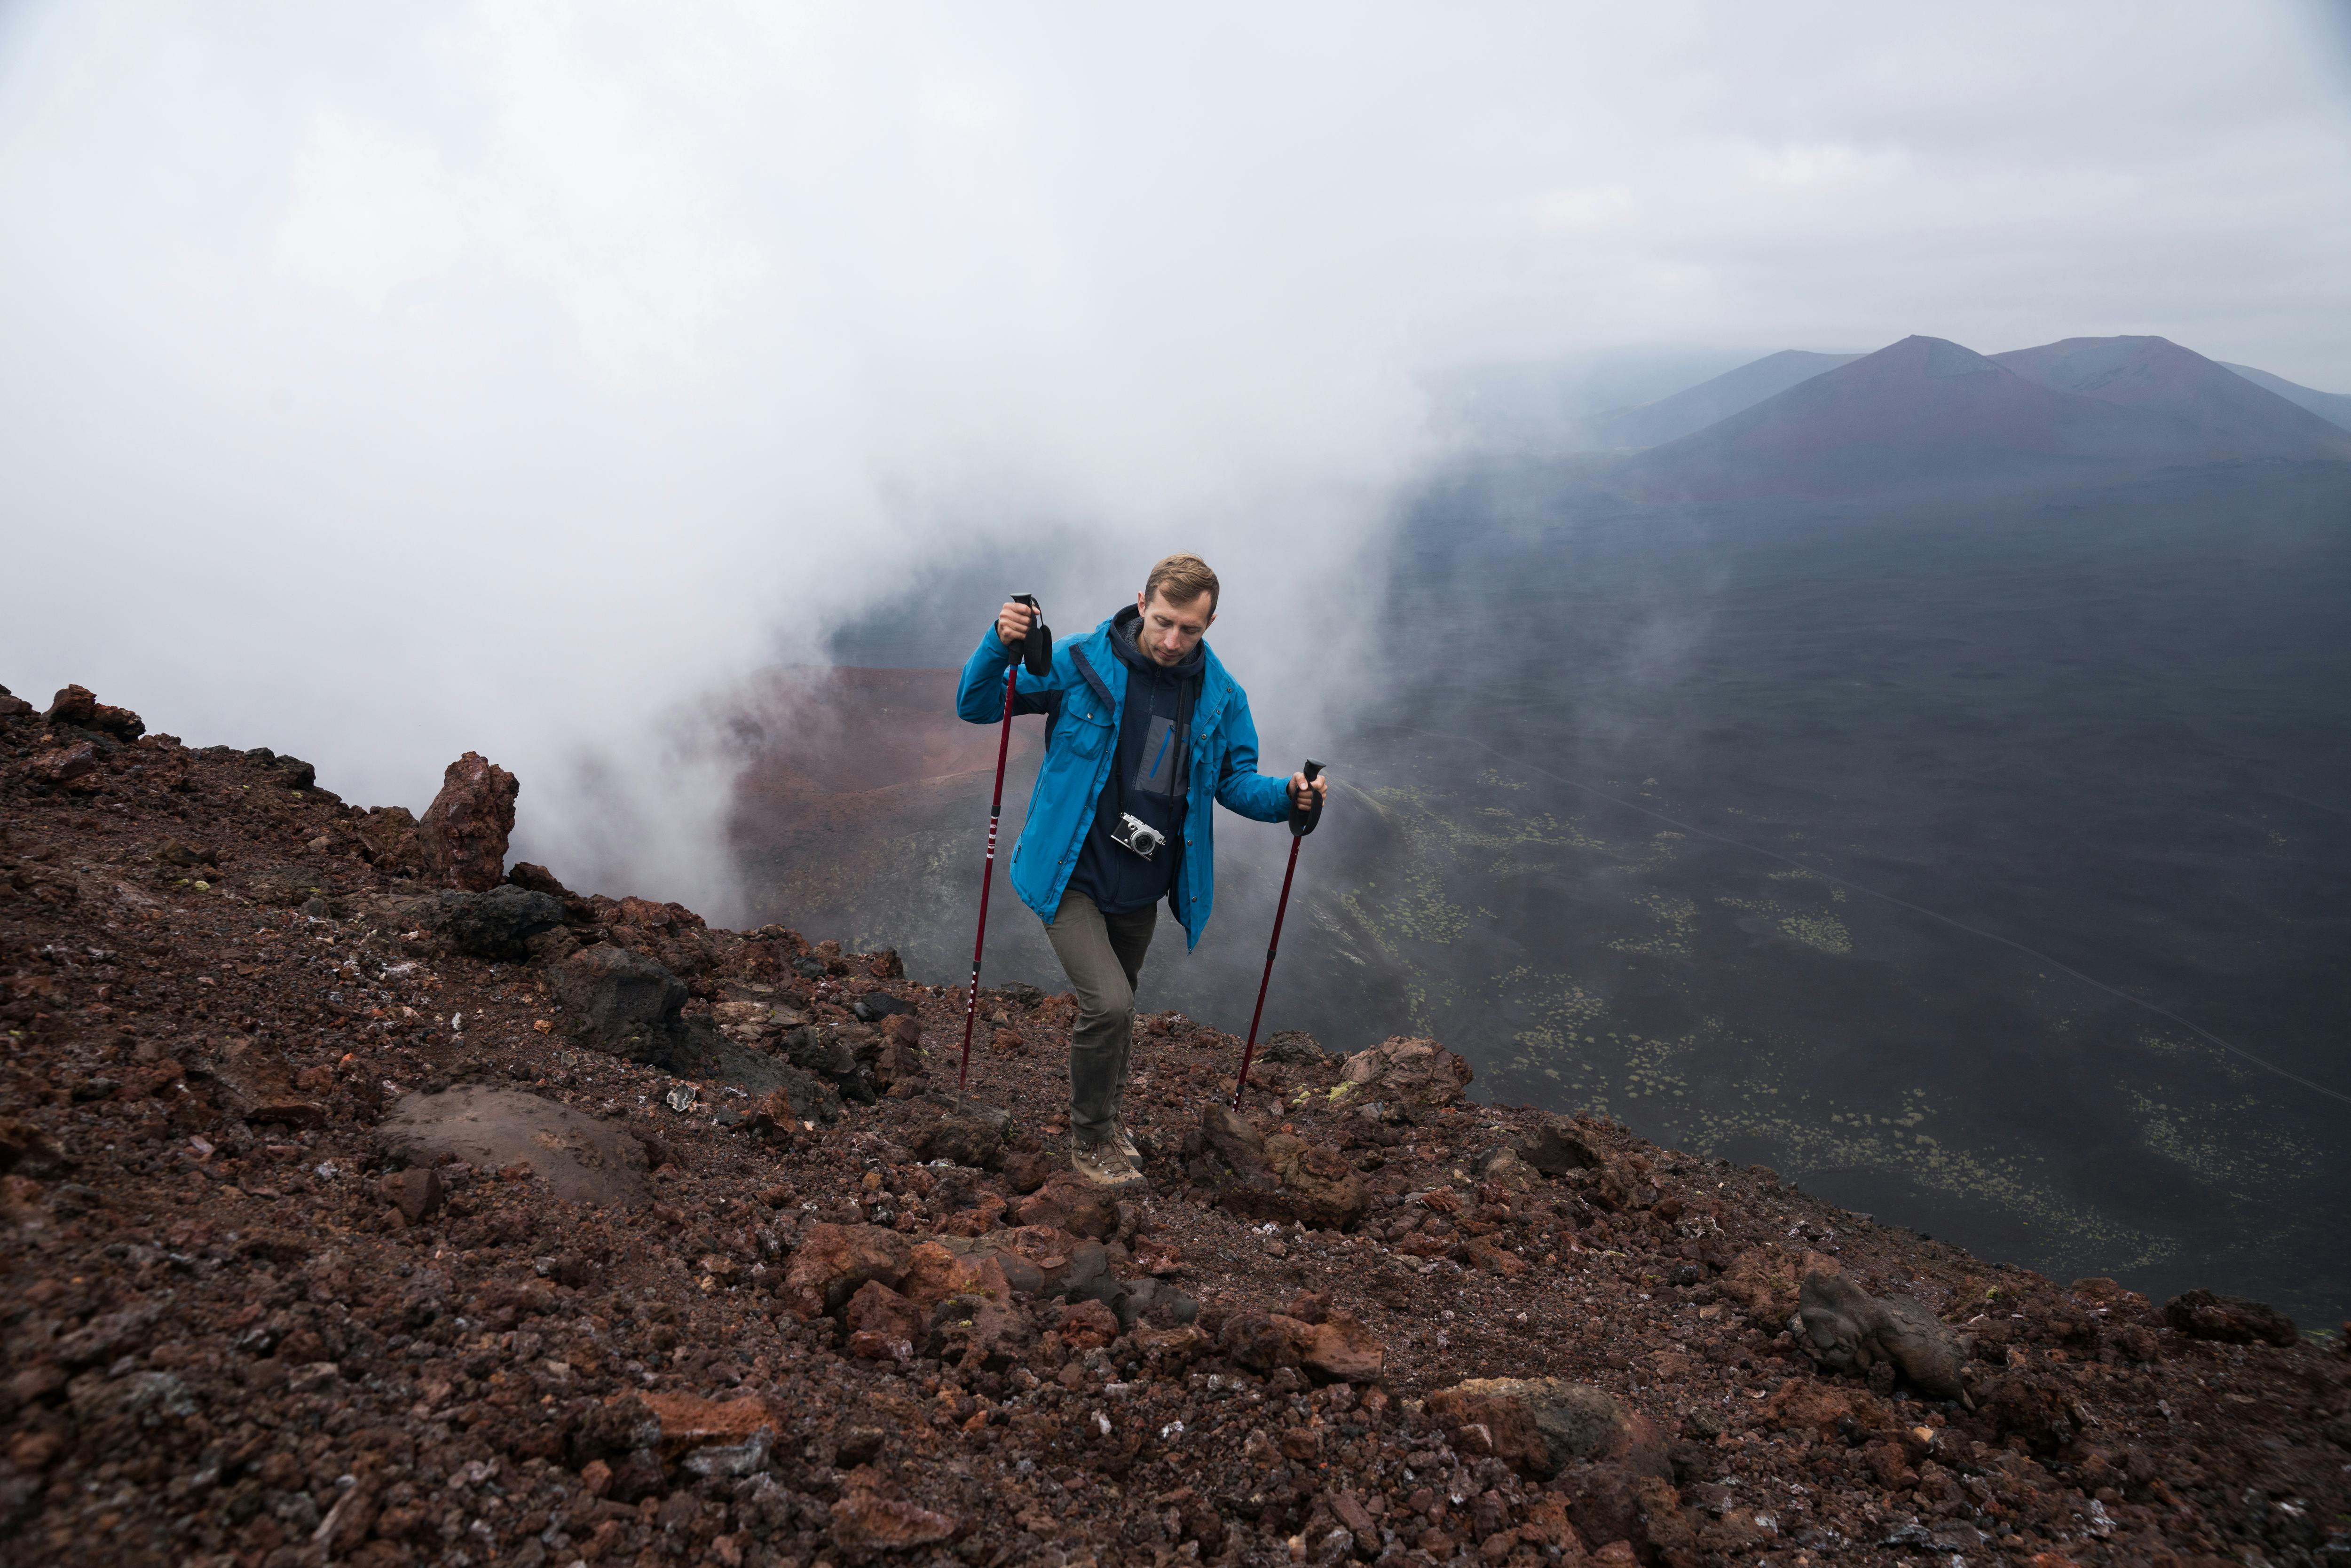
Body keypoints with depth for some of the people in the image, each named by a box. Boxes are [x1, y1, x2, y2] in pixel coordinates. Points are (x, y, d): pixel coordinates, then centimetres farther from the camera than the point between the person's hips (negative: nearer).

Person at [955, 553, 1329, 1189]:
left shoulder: (1221, 698, -5)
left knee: (1116, 1006, 22)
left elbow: (1235, 780, 4)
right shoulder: (1080, 665, -15)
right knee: (1108, 1004, -17)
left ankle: (1108, 1117, 49)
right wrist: (1000, 647, -29)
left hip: (1140, 887, 4)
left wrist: (1287, 795, -17)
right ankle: (1089, 1140, 8)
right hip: (1071, 877, -4)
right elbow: (975, 706, -9)